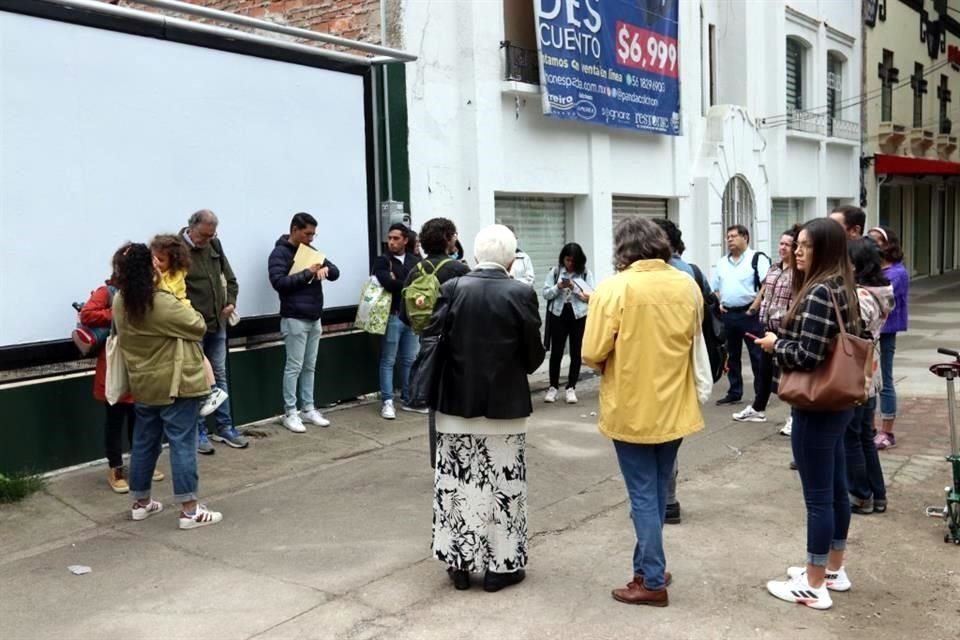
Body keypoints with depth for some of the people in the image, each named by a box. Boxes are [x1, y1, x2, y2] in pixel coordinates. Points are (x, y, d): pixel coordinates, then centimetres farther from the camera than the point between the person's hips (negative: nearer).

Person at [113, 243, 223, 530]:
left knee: (144, 442, 17)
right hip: (175, 384, -8)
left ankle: (141, 503, 28)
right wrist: (187, 311, 7)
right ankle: (189, 510, 0)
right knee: (182, 443, -3)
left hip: (143, 384, 8)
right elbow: (199, 326, -14)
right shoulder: (162, 303, -22)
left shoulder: (121, 302, 1)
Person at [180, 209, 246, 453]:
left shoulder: (214, 245, 7)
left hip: (217, 325, 6)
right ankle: (199, 432, 13)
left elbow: (230, 278, 18)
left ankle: (225, 427, 21)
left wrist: (231, 301, 4)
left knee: (219, 376, 12)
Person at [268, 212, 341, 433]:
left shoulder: (311, 251, 14)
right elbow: (278, 282, -21)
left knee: (310, 367, 11)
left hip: (314, 318, 7)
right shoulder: (280, 253, -8)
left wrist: (326, 269, -10)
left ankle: (308, 409, 19)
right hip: (294, 319, -7)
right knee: (294, 367, -3)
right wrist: (307, 273, -21)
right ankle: (290, 413, 4)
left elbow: (336, 273, 13)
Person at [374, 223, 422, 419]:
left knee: (409, 360, 11)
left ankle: (408, 399, 21)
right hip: (392, 316, -4)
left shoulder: (415, 262, 10)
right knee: (388, 361, 0)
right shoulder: (382, 261, -1)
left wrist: (397, 282, -10)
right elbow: (388, 283, -18)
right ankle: (388, 402, 5)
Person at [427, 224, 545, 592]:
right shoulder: (521, 294, -10)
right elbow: (534, 355, -5)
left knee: (459, 483, 11)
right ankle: (500, 566, 17)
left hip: (457, 401, 2)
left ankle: (460, 563, 20)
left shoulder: (452, 288, -5)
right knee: (502, 486, 9)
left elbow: (431, 337, -6)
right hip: (505, 404, -2)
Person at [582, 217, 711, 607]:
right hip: (675, 406, 5)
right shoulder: (688, 286, 1)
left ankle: (653, 582, 12)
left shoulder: (614, 288, -16)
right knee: (657, 491, 19)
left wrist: (609, 366, 3)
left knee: (643, 496, 5)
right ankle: (647, 566, 29)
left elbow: (593, 354, -17)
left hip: (631, 408, -5)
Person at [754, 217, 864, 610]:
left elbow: (806, 356, -24)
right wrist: (782, 342, 10)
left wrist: (775, 345, -7)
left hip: (816, 406, -10)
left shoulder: (819, 293, -20)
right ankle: (834, 570, 32)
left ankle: (814, 587, 10)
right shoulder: (841, 287, 10)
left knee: (817, 496, -1)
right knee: (835, 488, 18)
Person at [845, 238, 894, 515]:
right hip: (870, 378, 9)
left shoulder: (859, 298, -22)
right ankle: (877, 495, 25)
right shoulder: (879, 293, 5)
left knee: (850, 439, 5)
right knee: (865, 437, 17)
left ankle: (861, 497, 16)